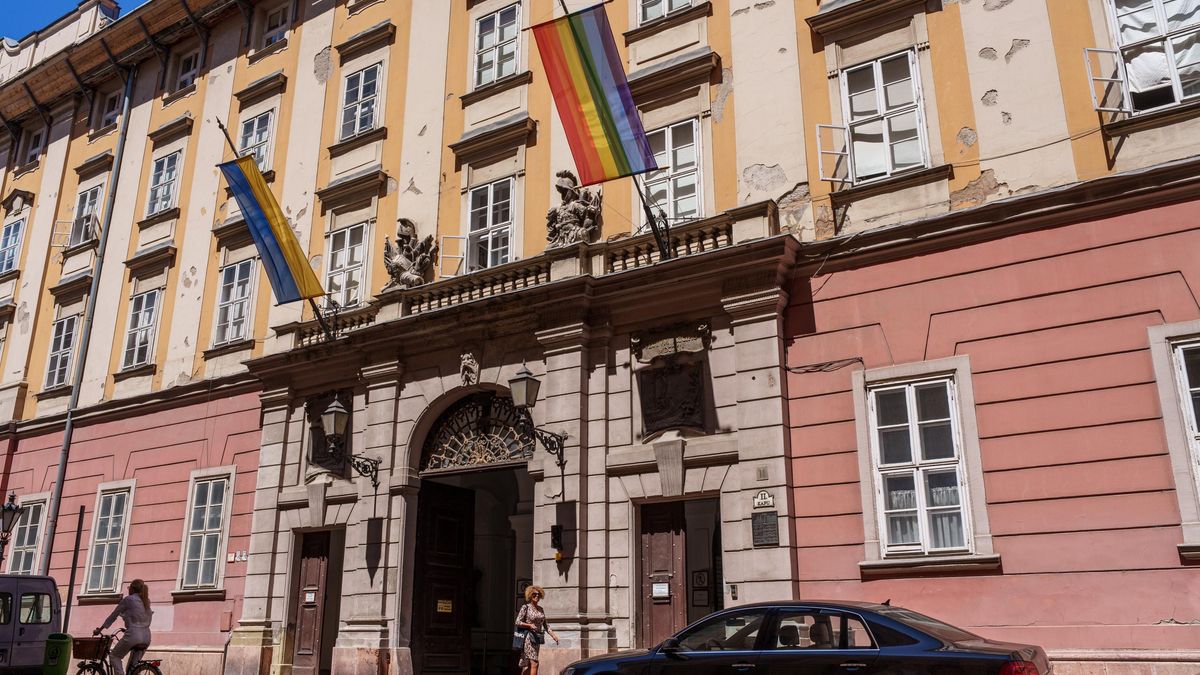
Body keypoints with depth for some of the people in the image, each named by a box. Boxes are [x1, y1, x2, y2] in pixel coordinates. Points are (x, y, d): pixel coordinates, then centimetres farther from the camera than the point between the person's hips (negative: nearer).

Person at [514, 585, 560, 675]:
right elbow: (518, 622, -9)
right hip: (528, 637, -6)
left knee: (528, 665, 9)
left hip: (537, 638, 6)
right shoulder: (526, 607, -5)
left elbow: (545, 625, 16)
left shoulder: (540, 609, 13)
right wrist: (529, 625, -22)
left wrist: (553, 634, 5)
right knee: (534, 663, -14)